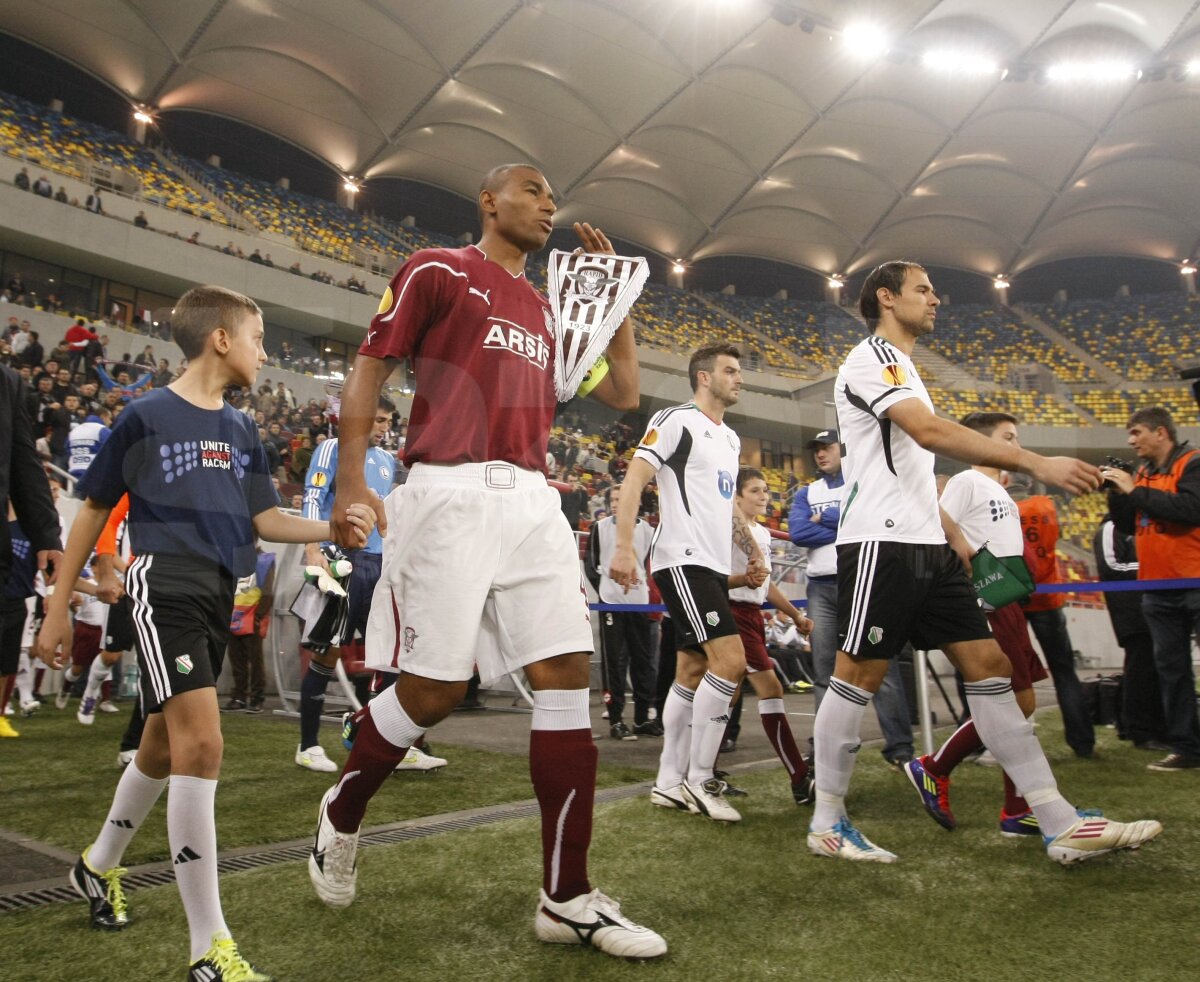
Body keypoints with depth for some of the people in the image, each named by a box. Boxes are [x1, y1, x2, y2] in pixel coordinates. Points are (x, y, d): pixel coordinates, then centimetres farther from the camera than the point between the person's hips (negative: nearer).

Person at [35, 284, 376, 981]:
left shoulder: (241, 432, 14)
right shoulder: (145, 417, -3)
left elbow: (266, 519, 13)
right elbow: (93, 513, 3)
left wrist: (333, 528, -4)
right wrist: (59, 606, 5)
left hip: (219, 597, 7)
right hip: (165, 589, -7)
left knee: (166, 747, 17)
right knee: (201, 745, -18)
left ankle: (99, 865, 43)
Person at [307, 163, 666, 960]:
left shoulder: (550, 310, 23)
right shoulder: (437, 270, 6)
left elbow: (623, 394, 23)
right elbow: (369, 370, 2)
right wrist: (350, 479, -9)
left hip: (532, 499, 6)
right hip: (451, 494, -6)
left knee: (567, 675, -4)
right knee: (434, 690, -6)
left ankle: (568, 898, 4)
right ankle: (342, 812, 26)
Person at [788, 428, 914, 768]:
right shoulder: (806, 493, 16)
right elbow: (797, 532, -2)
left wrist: (824, 518, -4)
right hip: (821, 588, 4)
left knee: (882, 667, -6)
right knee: (824, 673, 4)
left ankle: (900, 747, -2)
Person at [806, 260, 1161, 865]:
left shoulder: (902, 369, 25)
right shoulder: (872, 357, -6)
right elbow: (930, 431, -23)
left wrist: (957, 539, 21)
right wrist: (1034, 463, -26)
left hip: (927, 546, 10)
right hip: (881, 543, -10)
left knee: (988, 666, 4)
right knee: (858, 678, -4)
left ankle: (1061, 826, 5)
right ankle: (826, 824, 8)